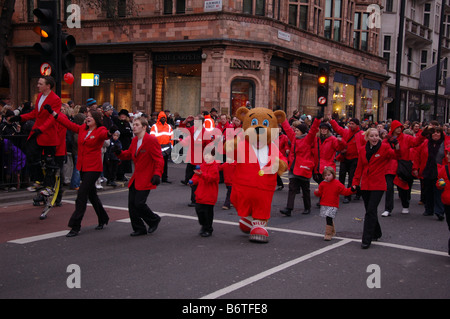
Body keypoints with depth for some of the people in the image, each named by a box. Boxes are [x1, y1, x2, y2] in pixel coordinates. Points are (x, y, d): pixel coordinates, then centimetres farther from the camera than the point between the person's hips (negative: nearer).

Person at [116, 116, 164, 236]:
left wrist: (157, 174, -24)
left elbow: (159, 159, -14)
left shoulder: (151, 140, -13)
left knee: (139, 203, -11)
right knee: (131, 203, 5)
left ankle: (154, 220, 16)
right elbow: (128, 154, 21)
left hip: (146, 179, -8)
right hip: (135, 178, 8)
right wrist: (119, 153, 0)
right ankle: (139, 228, 18)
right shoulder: (134, 140, 12)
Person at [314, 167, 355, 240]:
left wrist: (352, 189, -16)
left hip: (333, 206, -4)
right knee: (328, 219, 13)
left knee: (329, 218, -14)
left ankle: (328, 234, -8)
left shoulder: (337, 184, -4)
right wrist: (317, 192, -11)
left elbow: (345, 191, -2)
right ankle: (332, 231, 33)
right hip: (324, 205, 4)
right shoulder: (323, 184, 6)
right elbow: (319, 193, 11)